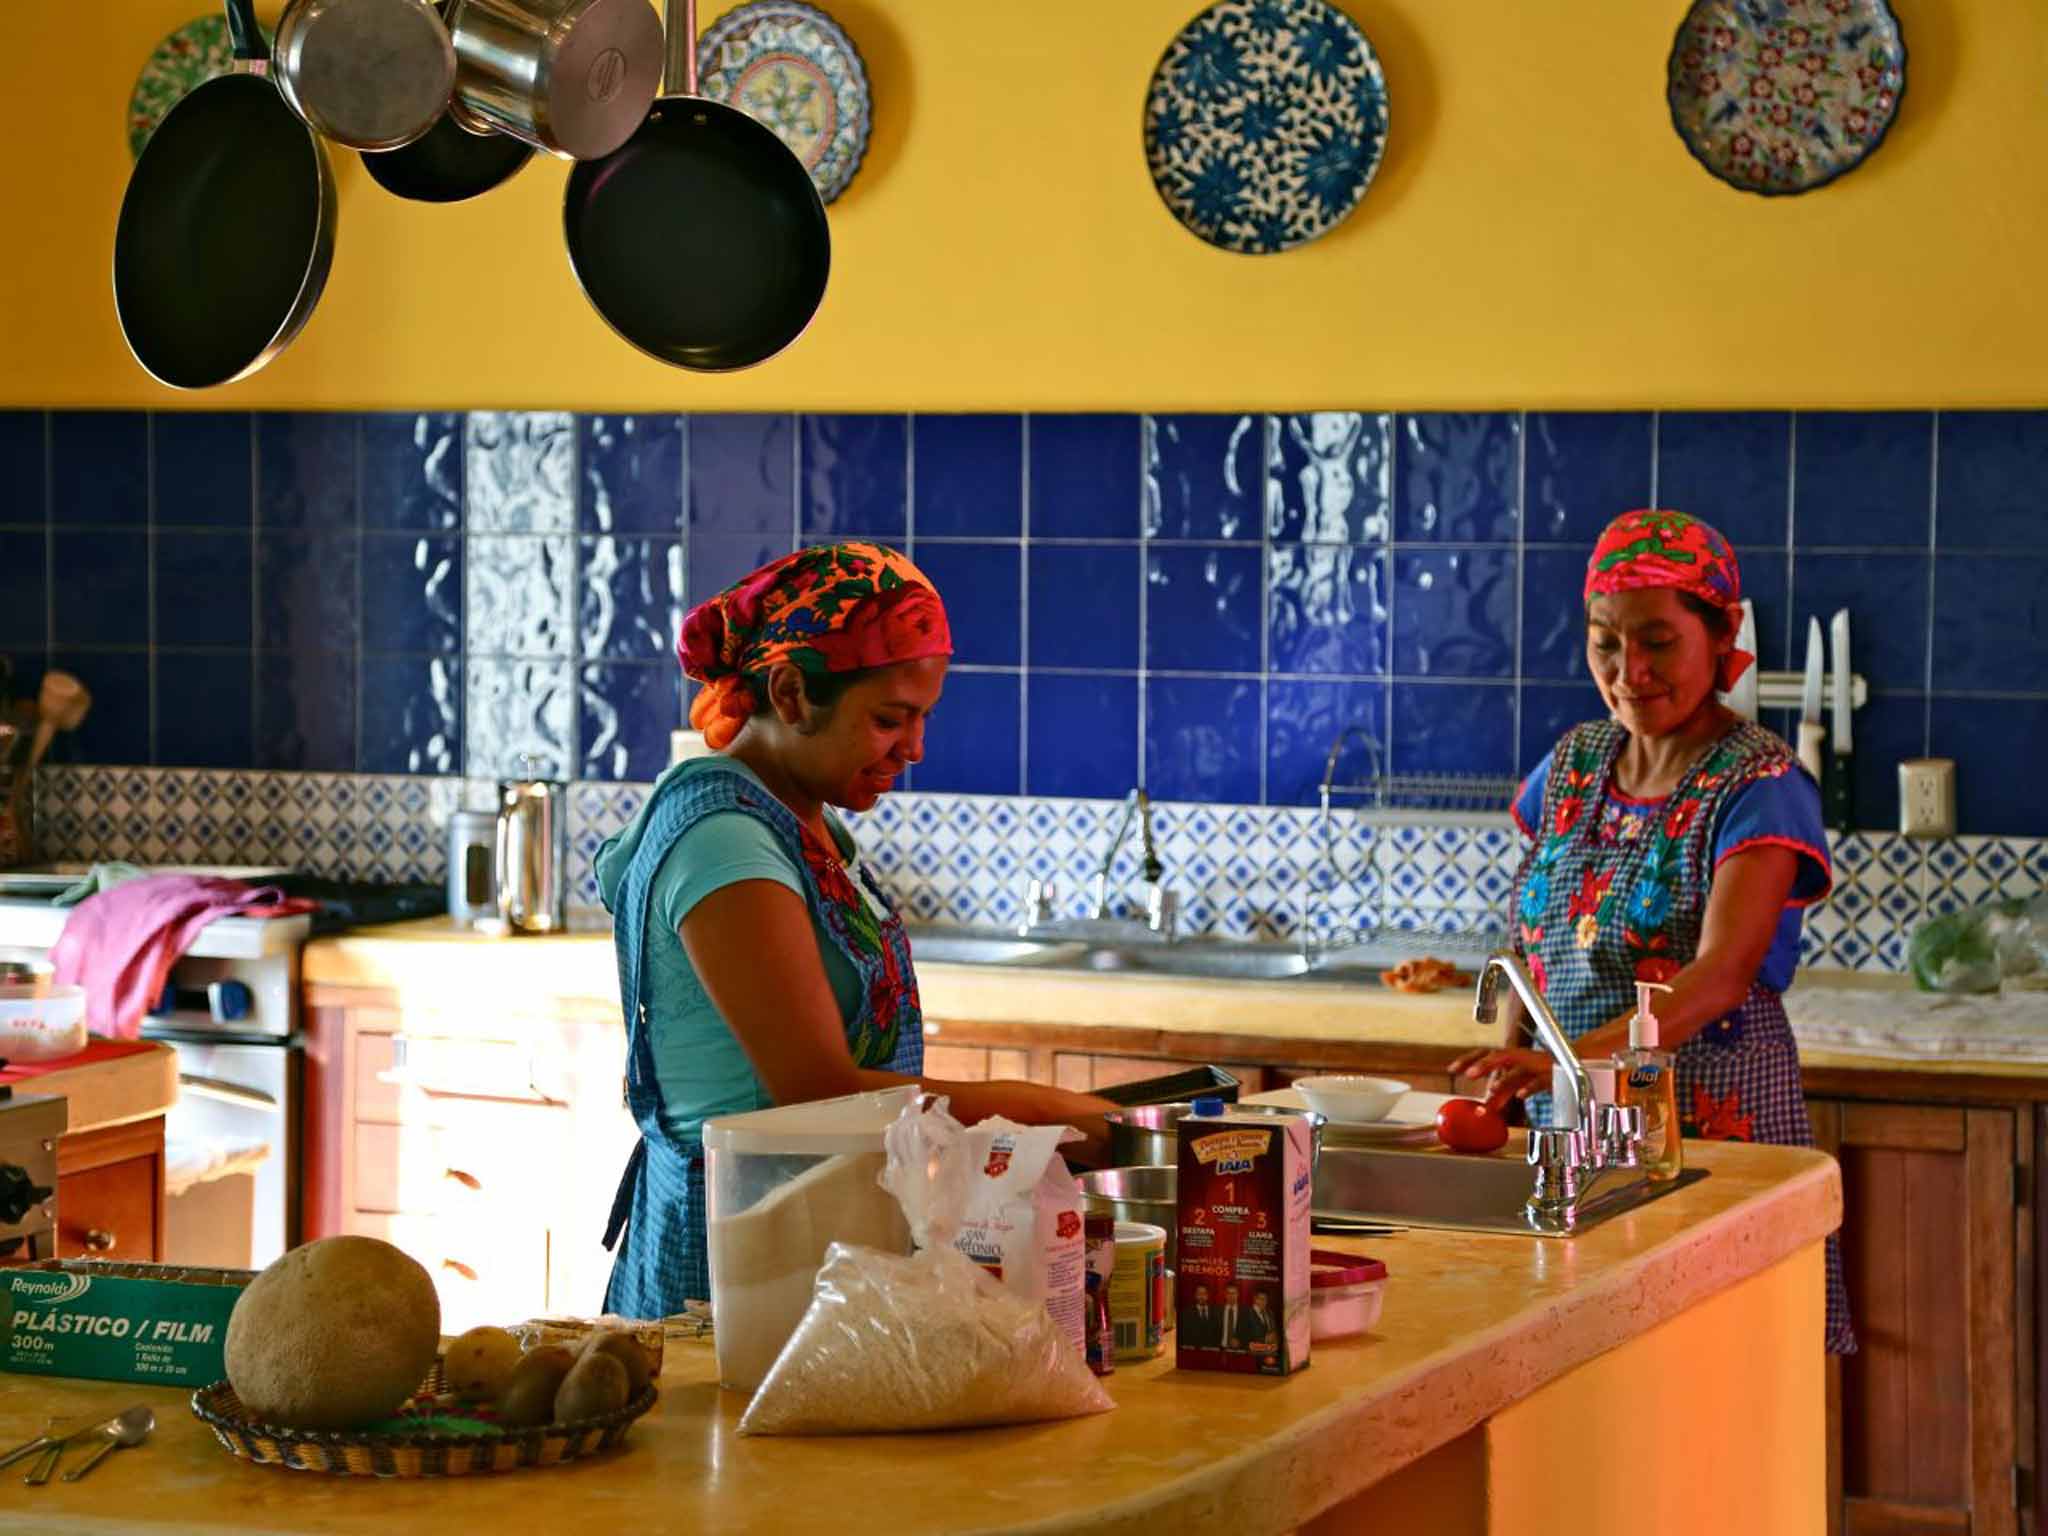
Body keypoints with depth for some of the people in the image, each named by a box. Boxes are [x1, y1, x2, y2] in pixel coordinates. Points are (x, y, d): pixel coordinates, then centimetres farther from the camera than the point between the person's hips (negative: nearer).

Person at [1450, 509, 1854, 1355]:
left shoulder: (1760, 786, -10)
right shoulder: (1571, 767, 9)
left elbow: (1722, 974, -24)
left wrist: (1574, 1058, -39)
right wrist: (1506, 1083, -2)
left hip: (1713, 1127, -5)